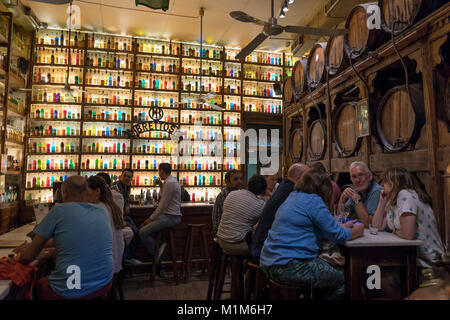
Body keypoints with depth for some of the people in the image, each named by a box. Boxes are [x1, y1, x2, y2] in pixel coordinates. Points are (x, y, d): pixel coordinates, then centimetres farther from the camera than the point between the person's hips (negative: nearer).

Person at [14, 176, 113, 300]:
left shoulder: (58, 211, -9)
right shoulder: (103, 212, 2)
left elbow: (27, 256, -2)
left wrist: (17, 258, 18)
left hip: (70, 292, -4)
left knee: (38, 285, 28)